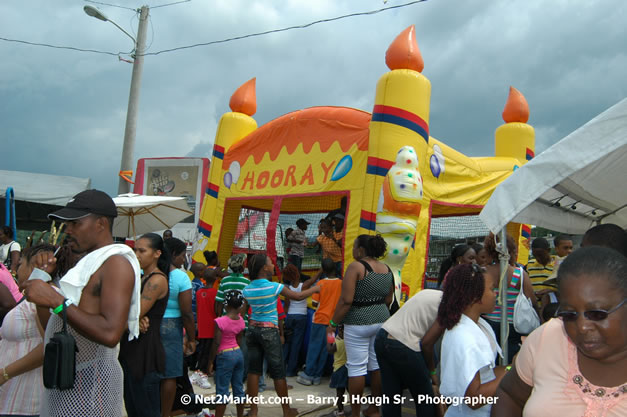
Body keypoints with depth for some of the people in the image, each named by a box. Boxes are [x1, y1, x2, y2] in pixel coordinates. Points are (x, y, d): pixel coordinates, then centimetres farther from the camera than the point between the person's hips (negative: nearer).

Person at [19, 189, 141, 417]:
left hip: (89, 382, -9)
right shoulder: (90, 262, 16)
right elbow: (52, 328, 17)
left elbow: (110, 333, -28)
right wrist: (40, 279, 9)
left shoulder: (116, 262, -14)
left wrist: (56, 300, -24)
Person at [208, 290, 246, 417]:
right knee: (239, 388, 16)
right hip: (238, 353, 6)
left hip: (225, 356, -6)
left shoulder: (220, 322, -17)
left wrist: (211, 361, -7)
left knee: (222, 390, 2)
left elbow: (216, 343, -15)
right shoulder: (240, 321, 1)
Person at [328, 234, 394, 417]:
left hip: (358, 323, -7)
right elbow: (389, 300, 14)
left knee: (357, 367, 1)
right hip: (382, 321, 7)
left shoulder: (356, 267, -14)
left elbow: (346, 300, -20)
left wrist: (333, 323, -12)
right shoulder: (386, 269, 7)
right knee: (377, 365, 14)